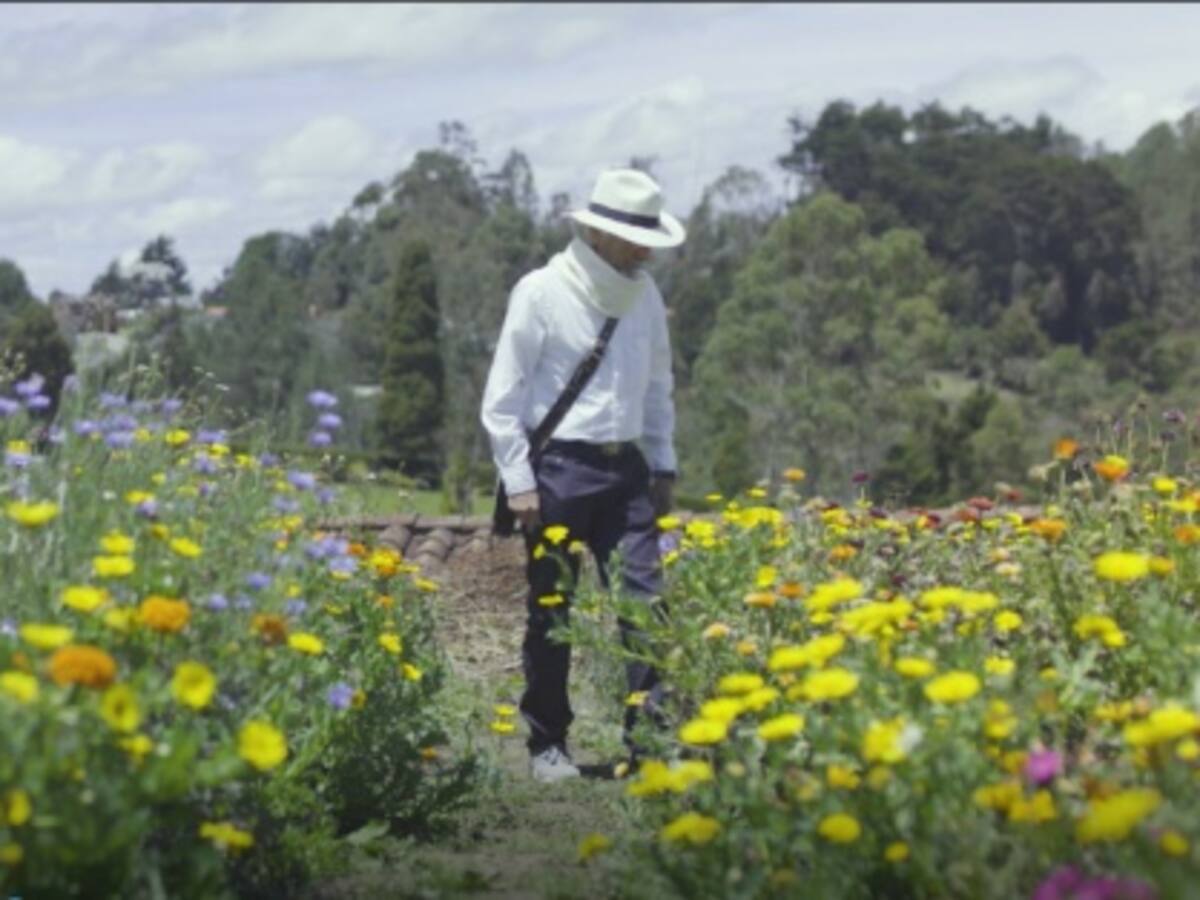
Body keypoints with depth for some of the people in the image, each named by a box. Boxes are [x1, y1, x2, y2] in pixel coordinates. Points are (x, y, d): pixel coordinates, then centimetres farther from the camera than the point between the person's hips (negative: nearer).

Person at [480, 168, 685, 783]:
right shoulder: (542, 293, -8)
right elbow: (502, 398, -6)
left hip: (626, 467, 5)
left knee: (645, 599, -5)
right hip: (560, 467, -5)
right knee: (551, 612, 3)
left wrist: (663, 464, 16)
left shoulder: (644, 296, 9)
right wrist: (519, 481, -10)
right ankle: (547, 745, 14)